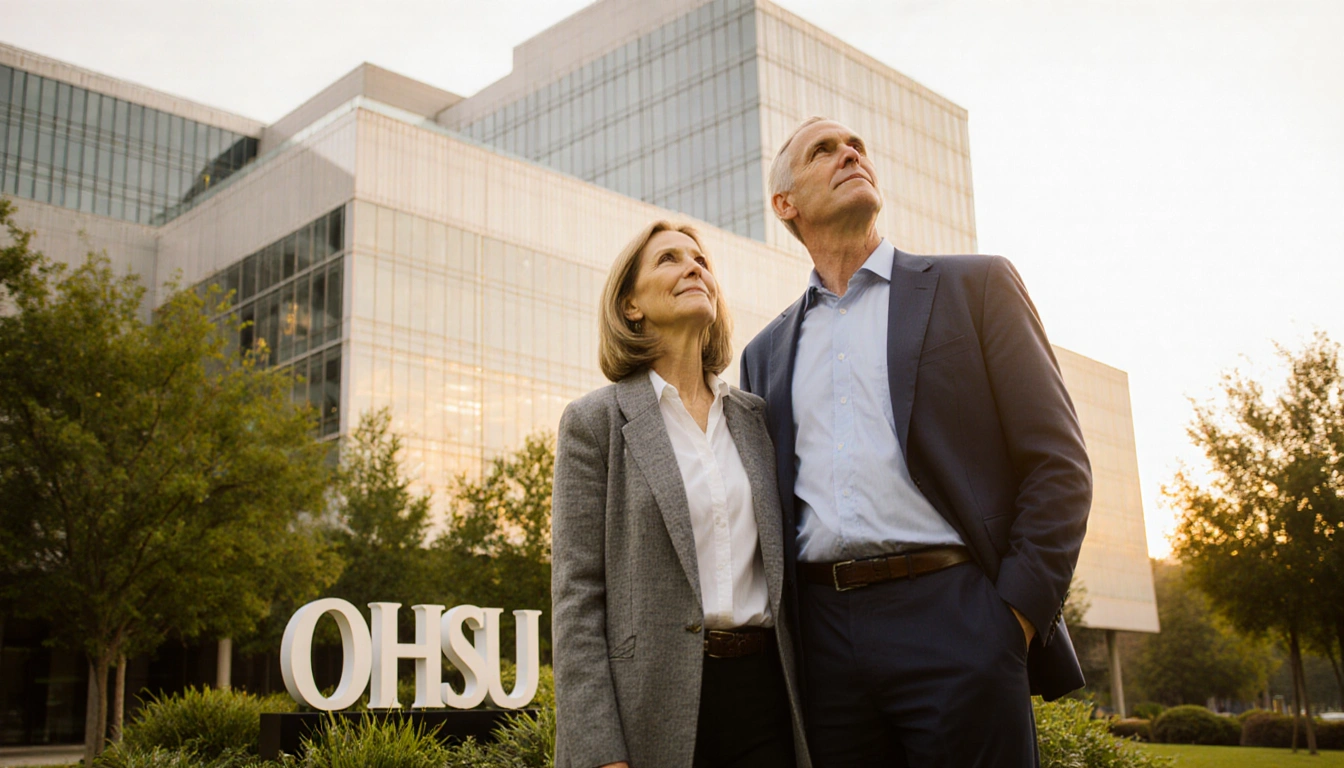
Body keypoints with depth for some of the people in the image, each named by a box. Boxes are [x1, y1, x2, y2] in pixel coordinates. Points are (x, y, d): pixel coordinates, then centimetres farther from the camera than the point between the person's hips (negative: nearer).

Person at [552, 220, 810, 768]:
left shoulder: (755, 418, 12)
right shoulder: (595, 420, 0)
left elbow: (780, 570, 15)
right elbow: (577, 596, -5)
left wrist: (807, 702, 9)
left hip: (765, 697, 4)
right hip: (657, 703, -3)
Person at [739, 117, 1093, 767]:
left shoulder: (974, 287, 7)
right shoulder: (767, 352, 17)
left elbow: (1059, 464, 1)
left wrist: (1017, 614, -8)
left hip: (953, 624, -3)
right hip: (824, 636, 3)